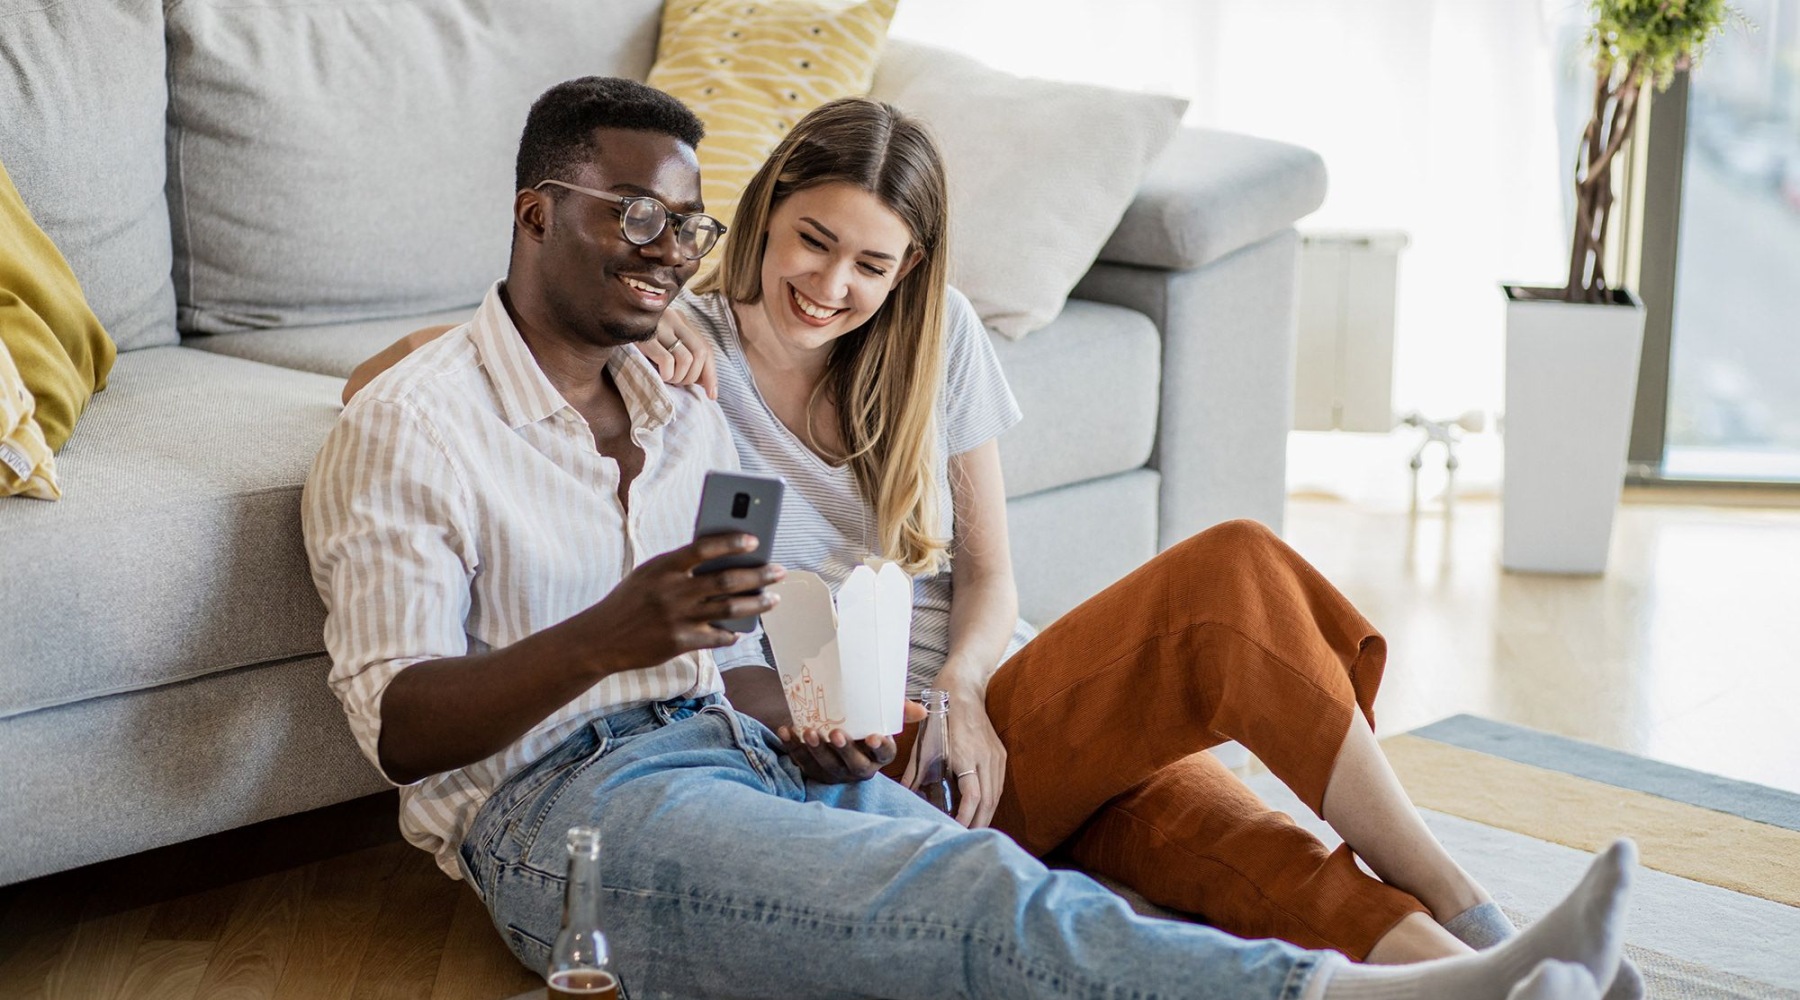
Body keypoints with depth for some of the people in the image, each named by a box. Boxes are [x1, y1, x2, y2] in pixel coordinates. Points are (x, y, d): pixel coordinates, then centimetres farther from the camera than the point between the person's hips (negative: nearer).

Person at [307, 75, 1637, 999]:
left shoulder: (685, 415, 23)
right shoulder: (410, 427, 0)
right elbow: (398, 727, -9)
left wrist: (801, 722, 0)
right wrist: (605, 640, -25)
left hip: (736, 757, 6)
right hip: (564, 803, -6)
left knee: (985, 887, -25)